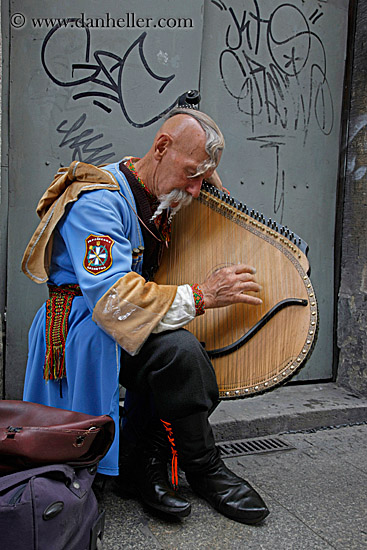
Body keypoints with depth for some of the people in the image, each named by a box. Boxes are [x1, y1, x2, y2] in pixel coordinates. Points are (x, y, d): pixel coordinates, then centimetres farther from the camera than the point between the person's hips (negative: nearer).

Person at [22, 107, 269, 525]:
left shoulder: (161, 200, 5)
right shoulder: (98, 200, -23)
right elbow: (113, 300, -33)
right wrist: (202, 295, -30)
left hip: (124, 320, 9)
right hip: (82, 327, -9)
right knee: (177, 349, -31)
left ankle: (144, 460, 8)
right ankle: (204, 469, -9)